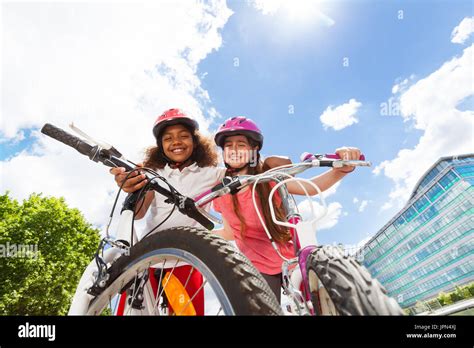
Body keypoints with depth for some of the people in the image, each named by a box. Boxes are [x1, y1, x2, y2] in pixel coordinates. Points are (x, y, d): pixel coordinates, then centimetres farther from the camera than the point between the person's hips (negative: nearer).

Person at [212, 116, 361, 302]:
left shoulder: (268, 178, -8)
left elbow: (311, 187, -24)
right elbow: (231, 233, 8)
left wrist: (342, 169, -41)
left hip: (290, 261, 0)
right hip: (257, 268, 1)